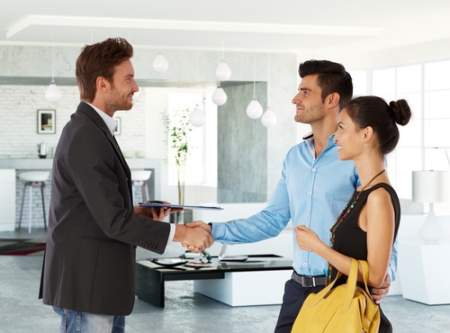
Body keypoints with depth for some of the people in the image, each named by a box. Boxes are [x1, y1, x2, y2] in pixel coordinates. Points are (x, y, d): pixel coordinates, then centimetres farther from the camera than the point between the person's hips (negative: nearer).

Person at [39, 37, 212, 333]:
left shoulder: (92, 132, 15)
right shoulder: (85, 138, -18)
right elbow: (113, 222, -22)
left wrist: (139, 213, 6)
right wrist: (180, 233, -17)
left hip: (101, 285, 10)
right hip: (86, 287, -10)